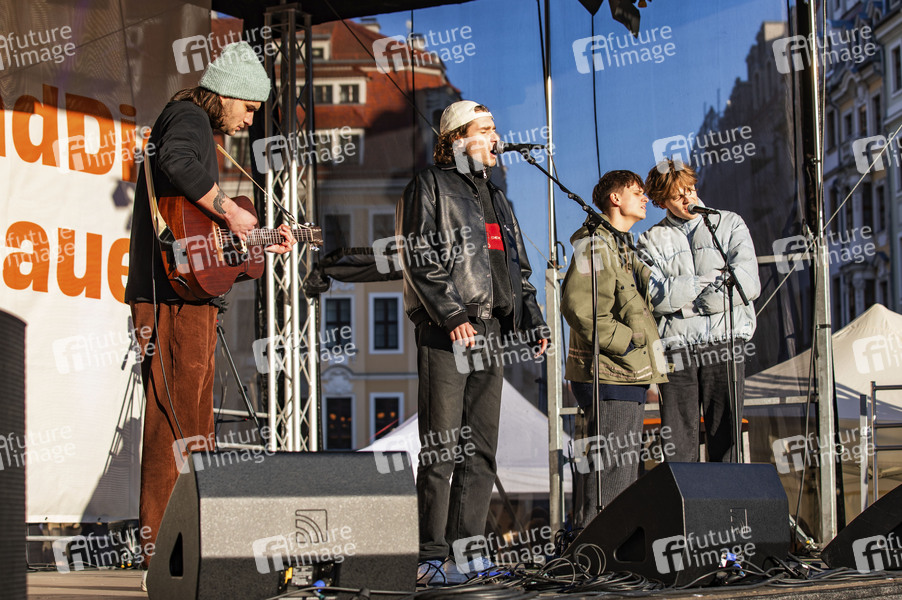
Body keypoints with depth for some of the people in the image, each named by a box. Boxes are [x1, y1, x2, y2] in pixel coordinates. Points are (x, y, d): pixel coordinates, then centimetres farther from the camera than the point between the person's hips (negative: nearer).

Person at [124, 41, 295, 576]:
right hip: (173, 296, -11)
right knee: (177, 419, -10)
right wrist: (232, 211, -20)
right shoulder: (190, 116, -4)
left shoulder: (191, 125, 27)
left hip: (188, 295, 11)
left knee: (192, 421, 14)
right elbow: (177, 162, -29)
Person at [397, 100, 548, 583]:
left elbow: (517, 267, 26)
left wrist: (532, 320, 14)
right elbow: (420, 260, -11)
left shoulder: (495, 198, 23)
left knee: (481, 451, 7)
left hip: (488, 336, 8)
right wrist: (452, 316, -18)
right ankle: (432, 558, -3)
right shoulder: (430, 187, -1)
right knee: (441, 452, -7)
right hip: (443, 338, -8)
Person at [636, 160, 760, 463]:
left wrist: (688, 304, -6)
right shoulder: (652, 240, 12)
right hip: (676, 350, 0)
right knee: (678, 447, -2)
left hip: (723, 345, 0)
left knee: (725, 439, -1)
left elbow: (747, 283, -3)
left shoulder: (730, 224, 11)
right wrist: (711, 280, -7)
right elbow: (655, 295, -4)